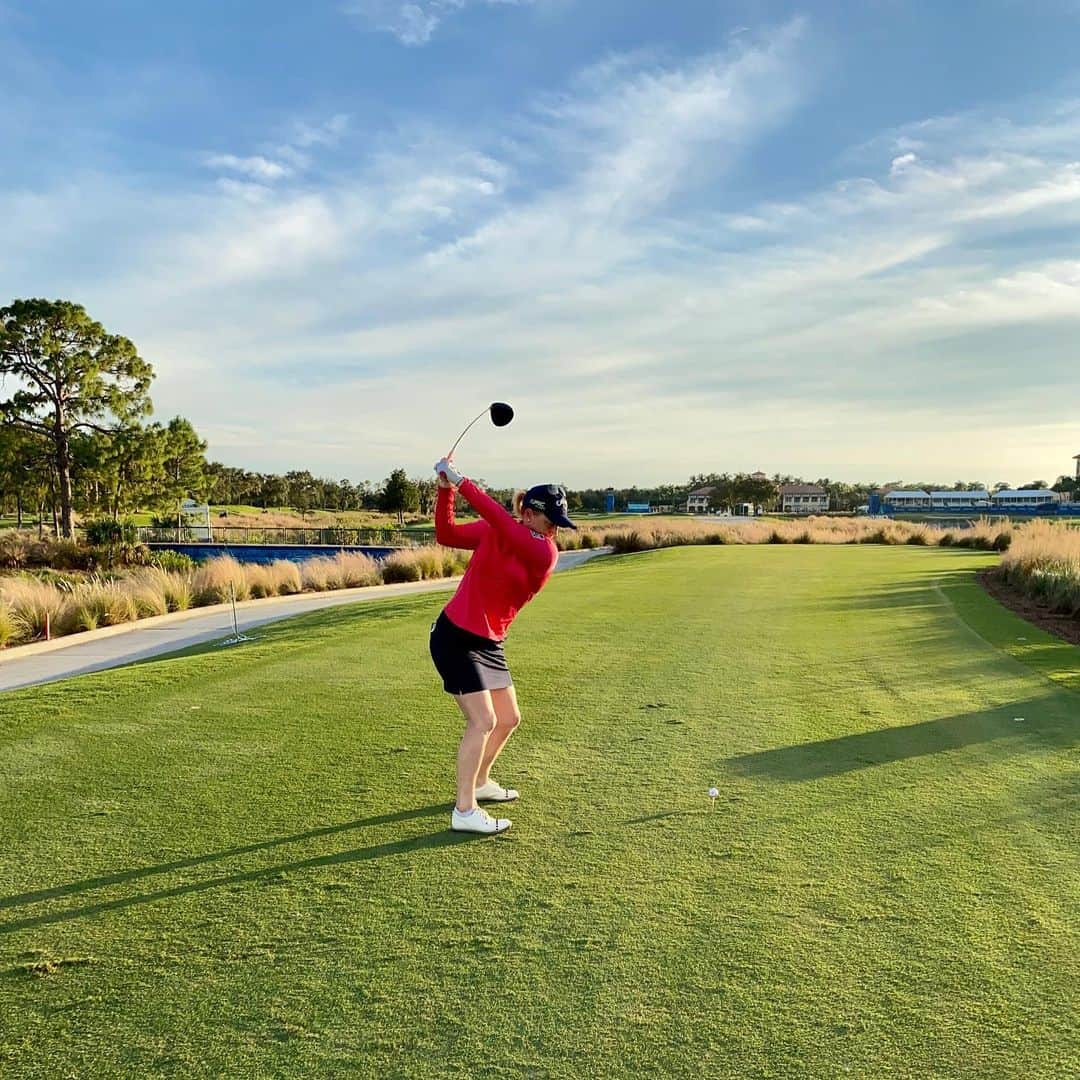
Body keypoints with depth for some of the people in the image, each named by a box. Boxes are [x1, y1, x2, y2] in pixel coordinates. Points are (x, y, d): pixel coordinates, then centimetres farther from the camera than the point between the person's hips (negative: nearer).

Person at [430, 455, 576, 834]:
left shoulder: (545, 552, -9)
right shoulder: (492, 531, -8)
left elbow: (501, 521, -23)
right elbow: (446, 535, -4)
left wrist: (462, 482, -28)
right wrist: (446, 489, -16)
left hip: (489, 643, 5)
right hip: (455, 636, -5)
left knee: (508, 719, 14)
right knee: (483, 721, -12)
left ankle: (479, 782, 38)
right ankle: (464, 812, -3)